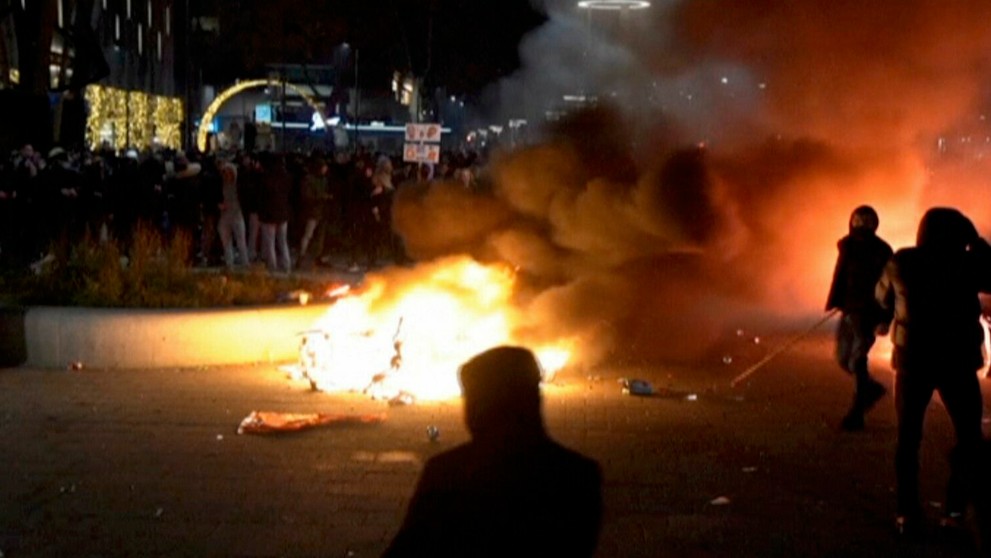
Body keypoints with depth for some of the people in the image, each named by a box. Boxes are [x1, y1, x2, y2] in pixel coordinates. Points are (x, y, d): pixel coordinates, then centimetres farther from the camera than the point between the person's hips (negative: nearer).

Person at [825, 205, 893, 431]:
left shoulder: (881, 251, -12)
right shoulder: (847, 246, 5)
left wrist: (884, 319, -19)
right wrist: (834, 303, 10)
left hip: (869, 314, -6)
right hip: (849, 310, 7)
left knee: (857, 361, -10)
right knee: (843, 359, 12)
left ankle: (856, 413, -4)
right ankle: (872, 388, 37)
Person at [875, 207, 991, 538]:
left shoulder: (901, 263, -4)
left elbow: (883, 298, 12)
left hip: (912, 359, 2)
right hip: (956, 360, -2)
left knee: (908, 438, 11)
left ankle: (907, 514, 6)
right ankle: (955, 510, 0)